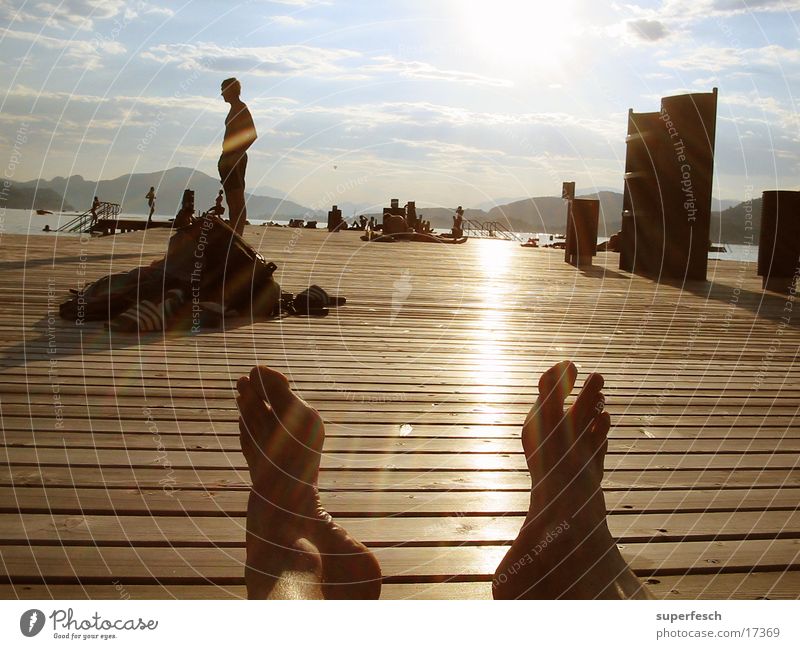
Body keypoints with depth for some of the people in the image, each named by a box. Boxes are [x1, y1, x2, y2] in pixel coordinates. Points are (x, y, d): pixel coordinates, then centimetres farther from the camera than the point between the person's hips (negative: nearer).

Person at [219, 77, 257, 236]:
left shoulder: (241, 108, -7)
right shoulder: (234, 109, 21)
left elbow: (252, 135, -18)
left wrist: (237, 155, -22)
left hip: (235, 159, -10)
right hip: (229, 159, 10)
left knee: (238, 201, -13)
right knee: (232, 201, 9)